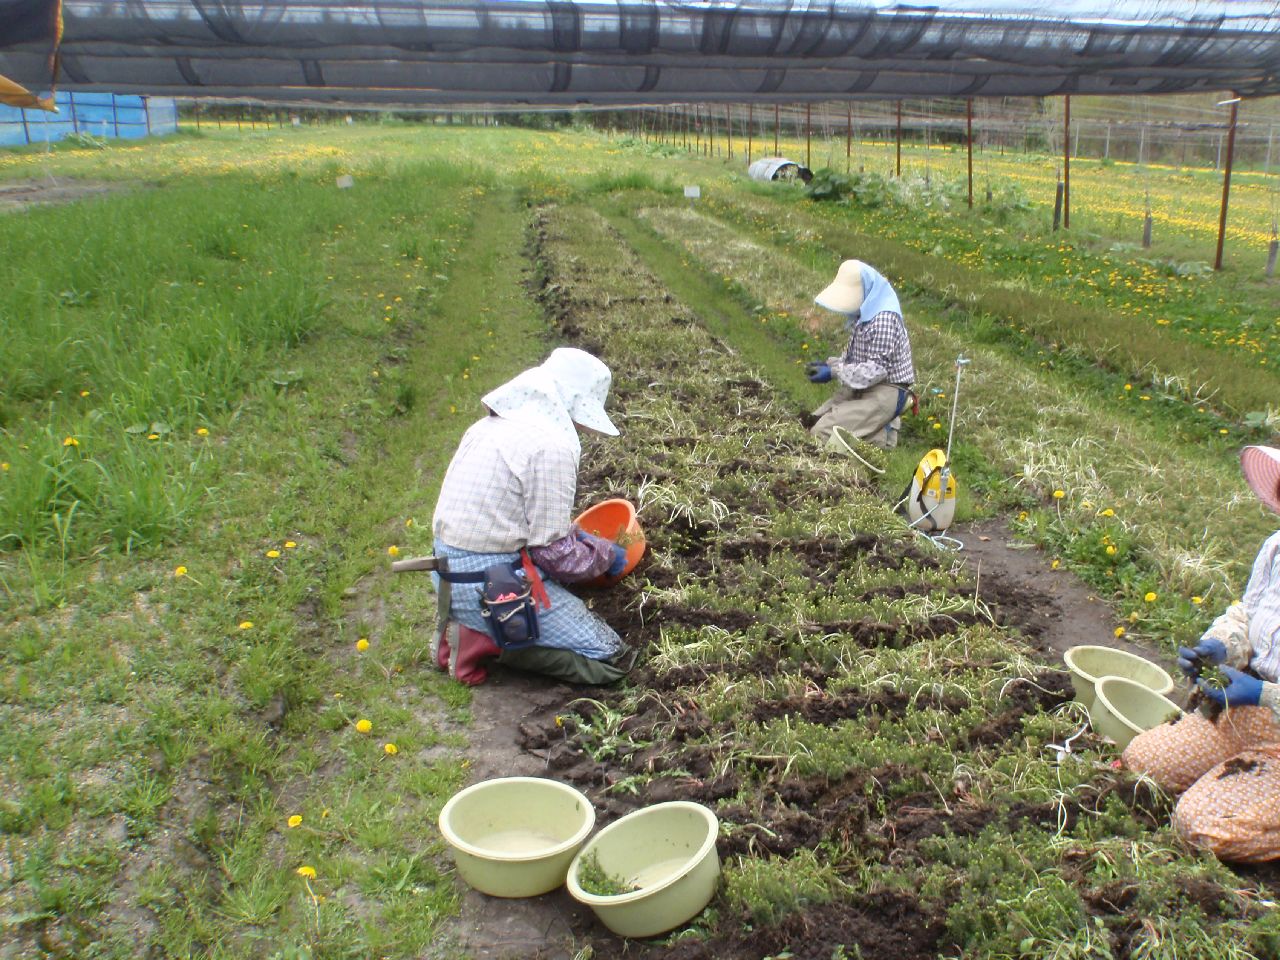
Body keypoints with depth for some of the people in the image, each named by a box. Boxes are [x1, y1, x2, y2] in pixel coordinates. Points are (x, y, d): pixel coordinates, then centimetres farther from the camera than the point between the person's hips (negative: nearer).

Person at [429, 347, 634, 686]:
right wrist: (606, 553, 3)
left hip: (448, 575, 9)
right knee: (609, 657, -2)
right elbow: (553, 552, -15)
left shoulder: (491, 424, 8)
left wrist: (573, 532, 18)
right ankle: (483, 641, -6)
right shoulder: (550, 446, -18)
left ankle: (469, 623, 12)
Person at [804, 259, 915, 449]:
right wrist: (830, 363, 0)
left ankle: (882, 433, -3)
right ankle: (874, 426, 9)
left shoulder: (884, 319, -21)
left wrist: (834, 373, -23)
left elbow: (877, 369, -24)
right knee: (813, 422, 3)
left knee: (821, 434, -19)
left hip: (885, 393, -10)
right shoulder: (863, 314, 8)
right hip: (861, 388, 10)